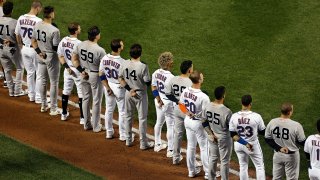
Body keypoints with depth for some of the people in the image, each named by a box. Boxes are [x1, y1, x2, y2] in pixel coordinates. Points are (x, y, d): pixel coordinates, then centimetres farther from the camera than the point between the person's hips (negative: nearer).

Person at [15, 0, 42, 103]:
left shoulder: (21, 19, -2)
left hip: (24, 49, 6)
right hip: (35, 49, -6)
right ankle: (38, 98, 12)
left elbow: (17, 34, 8)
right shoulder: (38, 21, -20)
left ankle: (31, 96, 27)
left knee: (30, 72, 19)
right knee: (39, 74, 8)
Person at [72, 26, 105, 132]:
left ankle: (87, 124, 28)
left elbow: (74, 59, -1)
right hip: (95, 76, -5)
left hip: (84, 74, 5)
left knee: (86, 99, 19)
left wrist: (81, 70, 1)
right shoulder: (100, 50, -25)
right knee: (96, 101, 9)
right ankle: (96, 126, 19)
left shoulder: (80, 45, -8)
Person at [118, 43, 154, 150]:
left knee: (128, 116, 19)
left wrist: (129, 89, -5)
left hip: (128, 93, 5)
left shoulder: (125, 64, -9)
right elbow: (148, 83, -19)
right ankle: (143, 143, 14)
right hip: (140, 94, -4)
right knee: (142, 118, 8)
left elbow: (120, 79, -3)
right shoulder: (143, 66, -24)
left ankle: (128, 140, 29)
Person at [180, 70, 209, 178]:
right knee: (204, 148, 10)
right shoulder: (203, 97, -30)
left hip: (188, 120, 6)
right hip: (198, 123, -6)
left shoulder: (185, 92, -10)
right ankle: (208, 173, 21)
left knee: (191, 146, 21)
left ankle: (191, 171, 33)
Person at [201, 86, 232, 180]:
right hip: (224, 138, -6)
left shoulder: (207, 107, -11)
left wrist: (211, 134, -2)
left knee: (213, 158, 22)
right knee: (224, 161, 11)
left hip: (212, 137, 6)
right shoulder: (226, 111, -28)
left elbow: (204, 123, -3)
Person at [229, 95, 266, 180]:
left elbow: (232, 134, -9)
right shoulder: (256, 116, -20)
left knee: (243, 166, 19)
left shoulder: (234, 116, -12)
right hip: (253, 144, -3)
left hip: (238, 145, 3)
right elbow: (263, 132, -8)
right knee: (259, 166, 13)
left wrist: (243, 143, -4)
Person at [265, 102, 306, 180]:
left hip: (277, 155, 4)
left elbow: (268, 139, -4)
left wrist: (279, 148, -5)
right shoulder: (296, 125, -24)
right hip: (291, 156, -4)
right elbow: (302, 142, -14)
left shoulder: (272, 122, -12)